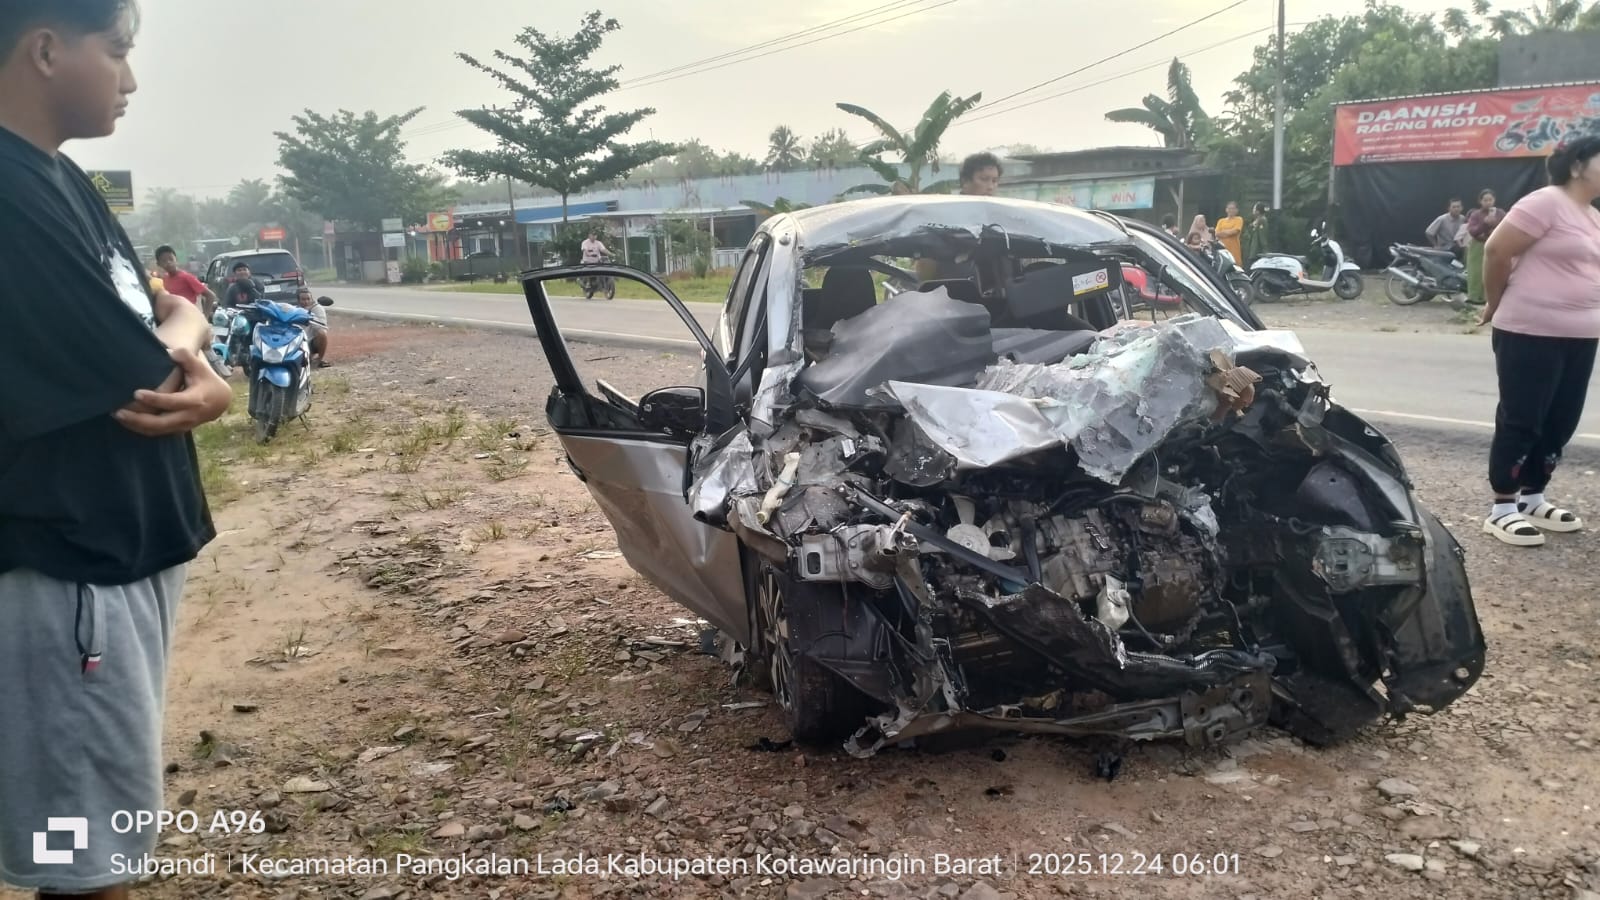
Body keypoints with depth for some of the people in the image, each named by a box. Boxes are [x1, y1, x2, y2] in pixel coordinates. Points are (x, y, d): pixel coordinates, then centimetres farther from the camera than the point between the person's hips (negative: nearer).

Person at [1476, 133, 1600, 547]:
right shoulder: (1546, 203, -12)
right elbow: (1496, 250, -14)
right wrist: (1495, 304, -3)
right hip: (1530, 333, -9)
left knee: (1560, 423, 12)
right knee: (1520, 421, -4)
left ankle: (1531, 499, 24)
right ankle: (1501, 509, 4)